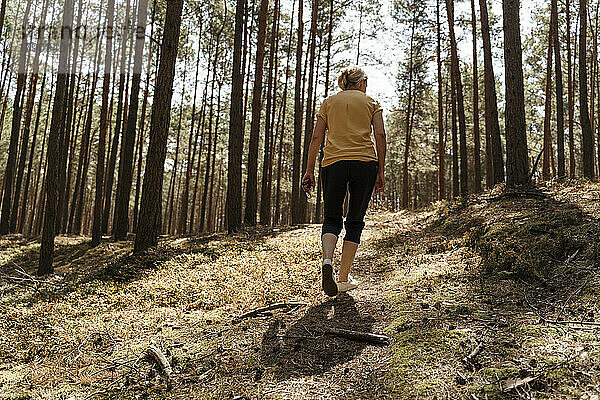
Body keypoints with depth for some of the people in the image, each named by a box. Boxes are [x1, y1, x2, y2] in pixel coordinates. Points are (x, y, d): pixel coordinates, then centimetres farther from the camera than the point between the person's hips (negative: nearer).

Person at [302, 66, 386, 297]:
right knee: (355, 221, 9)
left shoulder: (328, 102, 17)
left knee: (332, 219, 10)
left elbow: (316, 137, 9)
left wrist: (309, 171, 9)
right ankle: (343, 279, 9)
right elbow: (380, 136, 2)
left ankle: (327, 261, -18)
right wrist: (380, 172, 3)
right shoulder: (371, 102, 15)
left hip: (333, 163, 1)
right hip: (365, 162, -1)